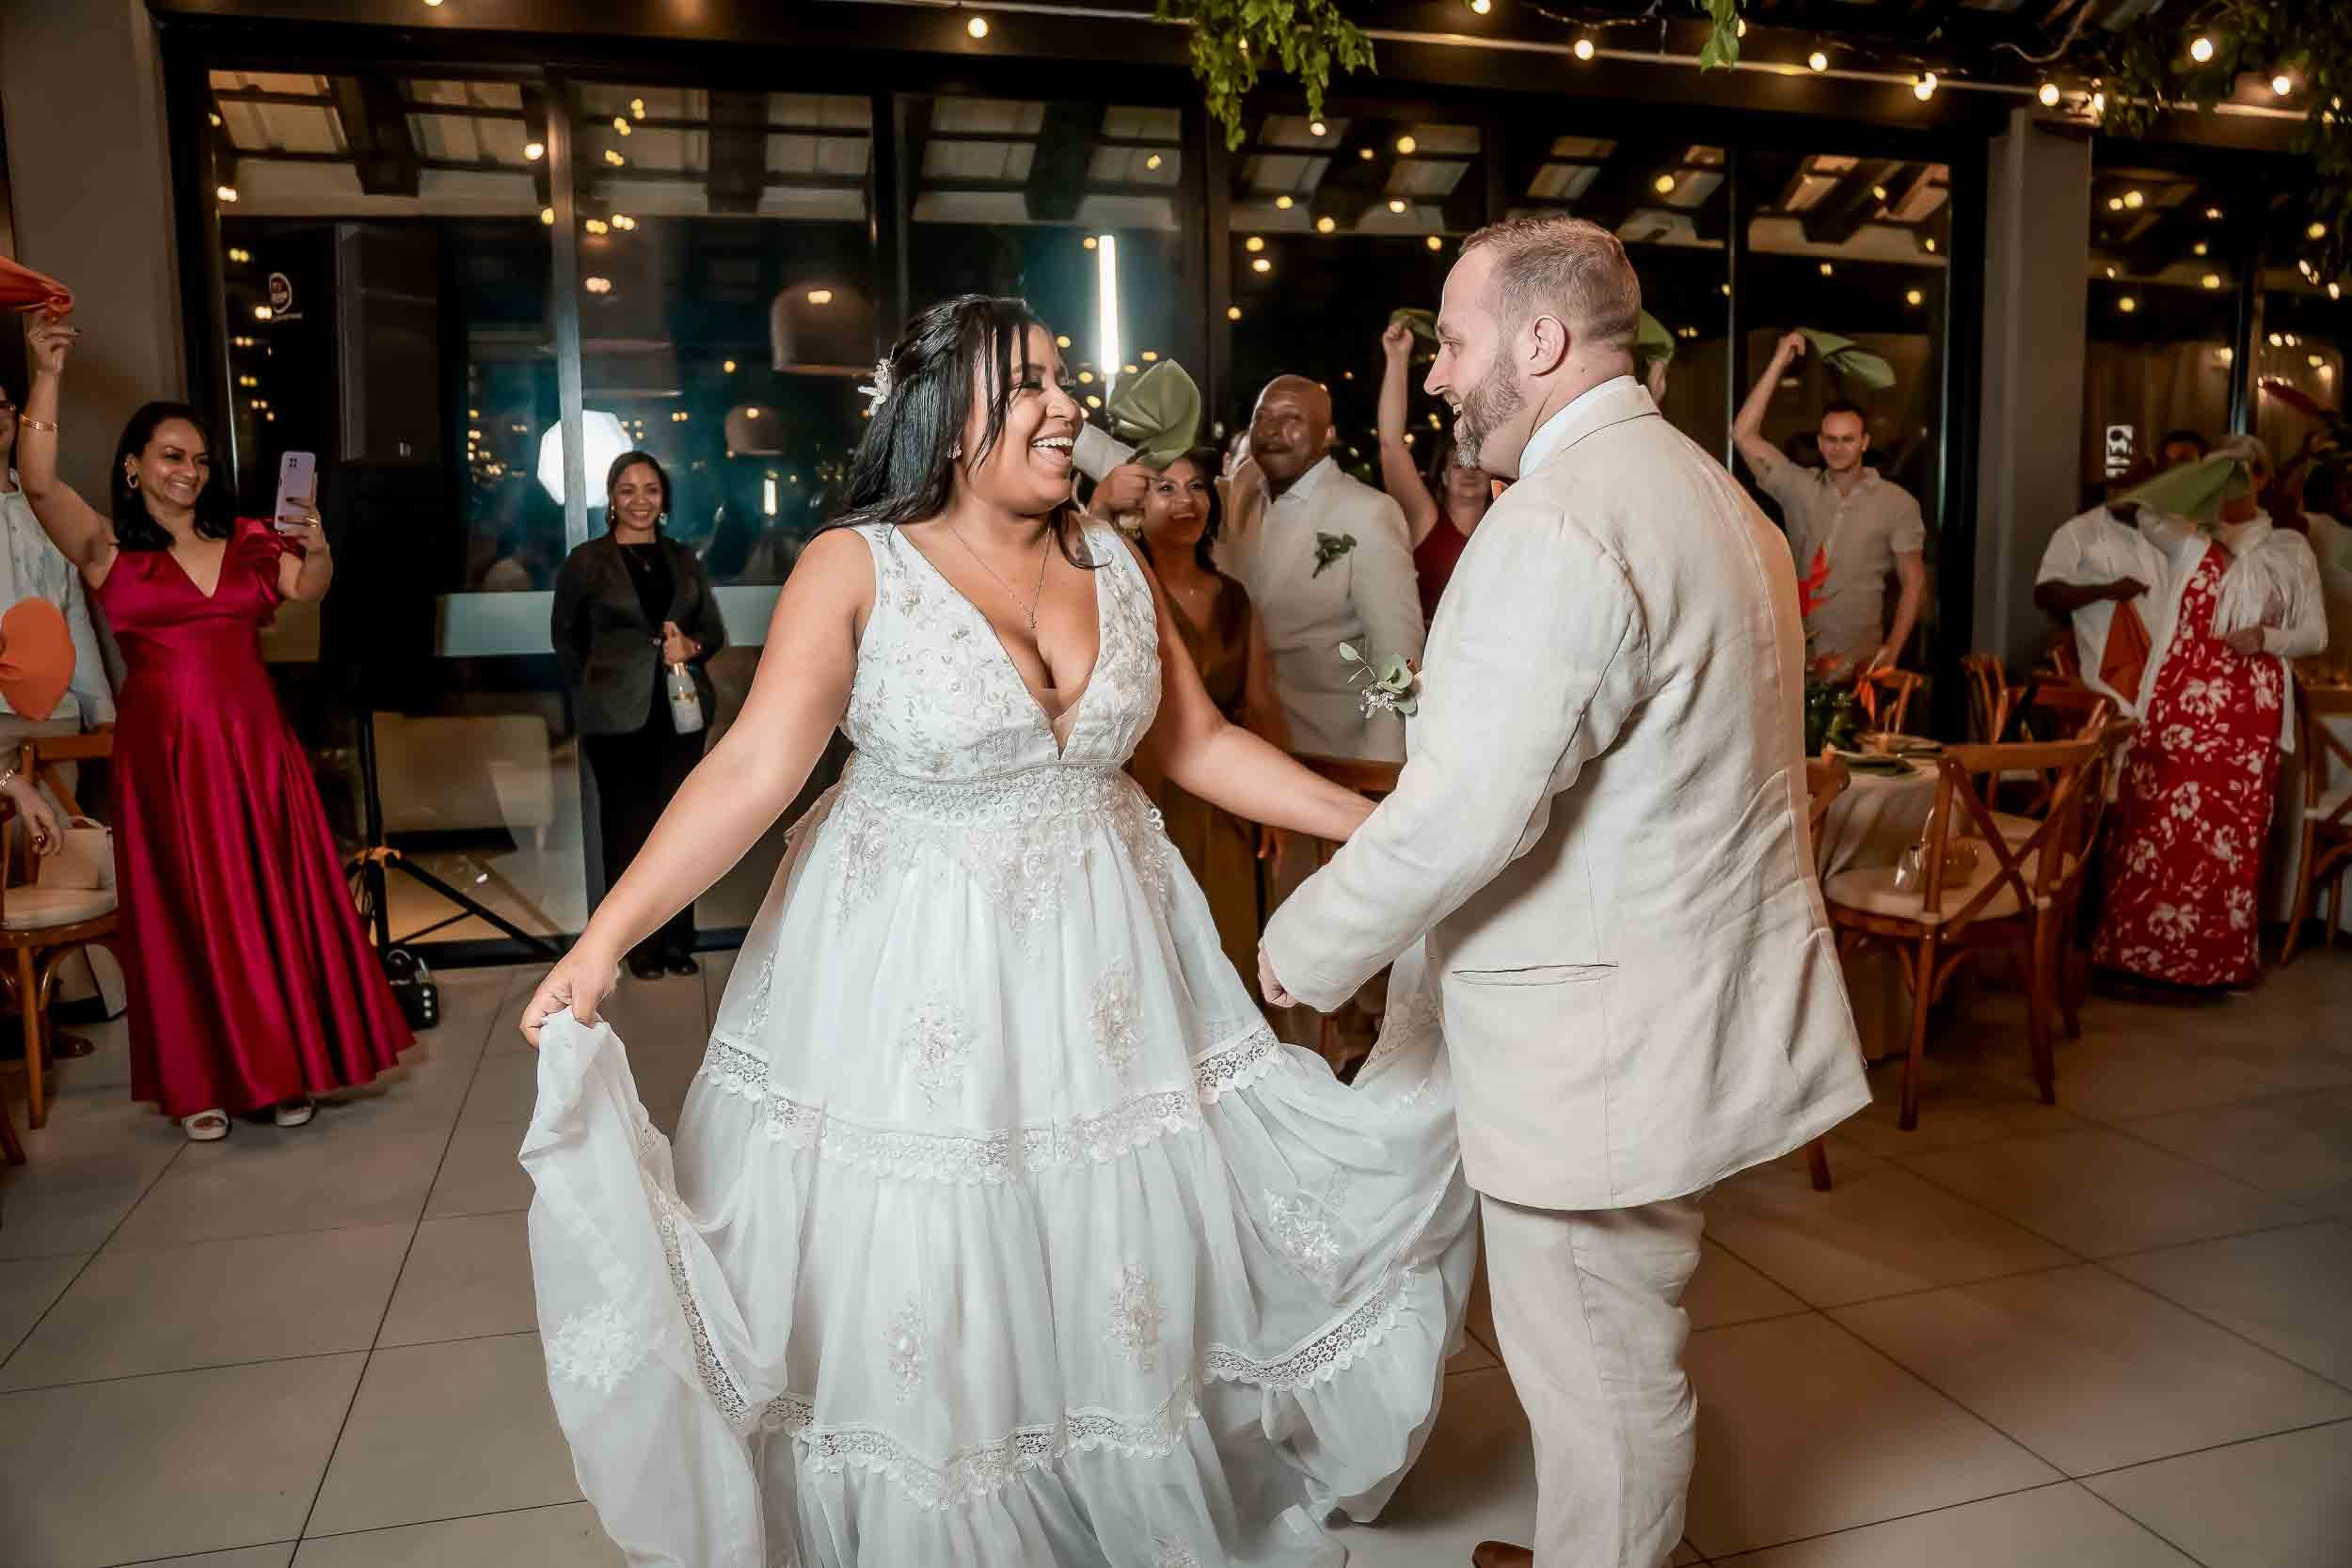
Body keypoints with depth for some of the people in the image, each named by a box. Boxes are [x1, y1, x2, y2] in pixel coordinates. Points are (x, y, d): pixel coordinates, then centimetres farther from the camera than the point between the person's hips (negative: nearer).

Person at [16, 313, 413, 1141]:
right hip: (163, 753, -2)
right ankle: (204, 1081, 15)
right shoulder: (106, 548, -1)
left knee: (273, 904, 6)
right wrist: (47, 377, -21)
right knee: (186, 916, 5)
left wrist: (317, 549, -17)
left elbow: (308, 592, 5)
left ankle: (282, 1069, 18)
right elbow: (39, 484, -14)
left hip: (252, 746, 2)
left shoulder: (245, 540, 8)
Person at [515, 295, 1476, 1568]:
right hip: (913, 978, -3)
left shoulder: (1109, 559, 2)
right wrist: (603, 938, -26)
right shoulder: (855, 566, -10)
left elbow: (1198, 743, 8)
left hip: (1097, 962, 4)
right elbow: (752, 769, -17)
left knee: (1119, 1282, 14)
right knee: (922, 1301, 10)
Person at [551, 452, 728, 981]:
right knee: (628, 824, 1)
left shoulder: (684, 560, 11)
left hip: (682, 709, 3)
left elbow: (715, 629, 12)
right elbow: (565, 636, 11)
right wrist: (599, 686, 7)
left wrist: (691, 646, -8)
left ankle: (678, 939, 14)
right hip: (618, 714, -3)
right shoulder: (587, 561, 2)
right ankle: (640, 944, 9)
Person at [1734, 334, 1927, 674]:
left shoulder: (1898, 503, -3)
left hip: (1859, 659, -1)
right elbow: (1743, 435, -7)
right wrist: (1778, 363, -8)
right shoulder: (1799, 487, 1)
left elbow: (1914, 582, -1)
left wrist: (1891, 651, -11)